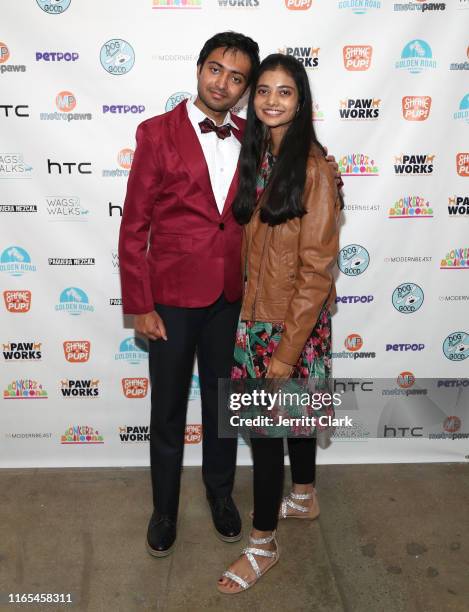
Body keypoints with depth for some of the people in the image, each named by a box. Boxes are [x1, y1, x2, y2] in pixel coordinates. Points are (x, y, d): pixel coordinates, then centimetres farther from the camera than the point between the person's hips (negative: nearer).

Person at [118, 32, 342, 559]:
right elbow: (134, 226, -8)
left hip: (231, 297, 3)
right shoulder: (157, 133, -7)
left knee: (222, 403, 19)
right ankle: (164, 508, 37)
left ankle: (220, 492, 43)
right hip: (172, 296, -3)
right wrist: (138, 305, -11)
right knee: (168, 411, 13)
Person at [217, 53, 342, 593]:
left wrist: (288, 348, -18)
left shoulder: (313, 168, -15)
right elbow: (249, 242, 10)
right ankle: (304, 497, 45)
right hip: (255, 311, 7)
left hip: (292, 320, -7)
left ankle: (263, 544, 24)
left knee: (266, 427, 3)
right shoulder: (255, 157, 7)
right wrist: (247, 307, 6)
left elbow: (316, 269, -18)